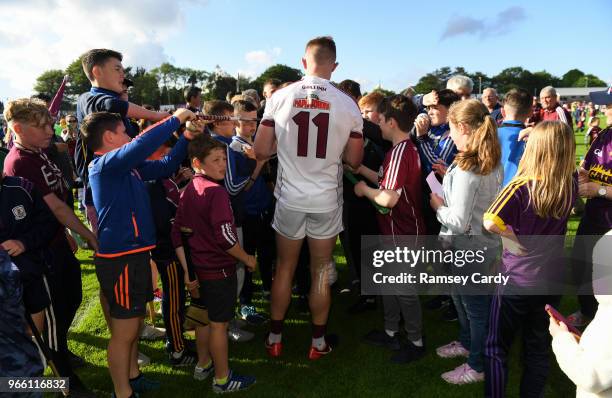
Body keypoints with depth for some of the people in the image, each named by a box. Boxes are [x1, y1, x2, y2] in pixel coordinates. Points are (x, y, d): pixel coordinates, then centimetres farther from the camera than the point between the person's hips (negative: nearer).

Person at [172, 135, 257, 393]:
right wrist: (248, 259, -11)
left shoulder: (188, 190, 4)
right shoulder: (216, 191, -22)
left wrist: (187, 269, 8)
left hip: (199, 267, 8)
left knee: (205, 317, 23)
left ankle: (203, 364, 41)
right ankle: (222, 379, 22)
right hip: (219, 269, -8)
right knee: (219, 324, 6)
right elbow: (225, 236, -26)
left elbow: (177, 233, 5)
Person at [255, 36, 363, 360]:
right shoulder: (347, 104, -5)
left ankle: (274, 338, 27)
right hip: (327, 199, 0)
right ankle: (318, 342, 26)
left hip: (290, 197, 0)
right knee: (321, 271, 13)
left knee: (284, 268, 15)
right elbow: (354, 160, 0)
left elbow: (261, 151, -5)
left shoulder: (280, 97, -5)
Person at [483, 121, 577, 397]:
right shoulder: (571, 187, -8)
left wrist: (516, 239, -16)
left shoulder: (520, 188, -22)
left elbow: (490, 223, -34)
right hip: (552, 280, 5)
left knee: (497, 348, 12)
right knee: (539, 349, 19)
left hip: (516, 281, -4)